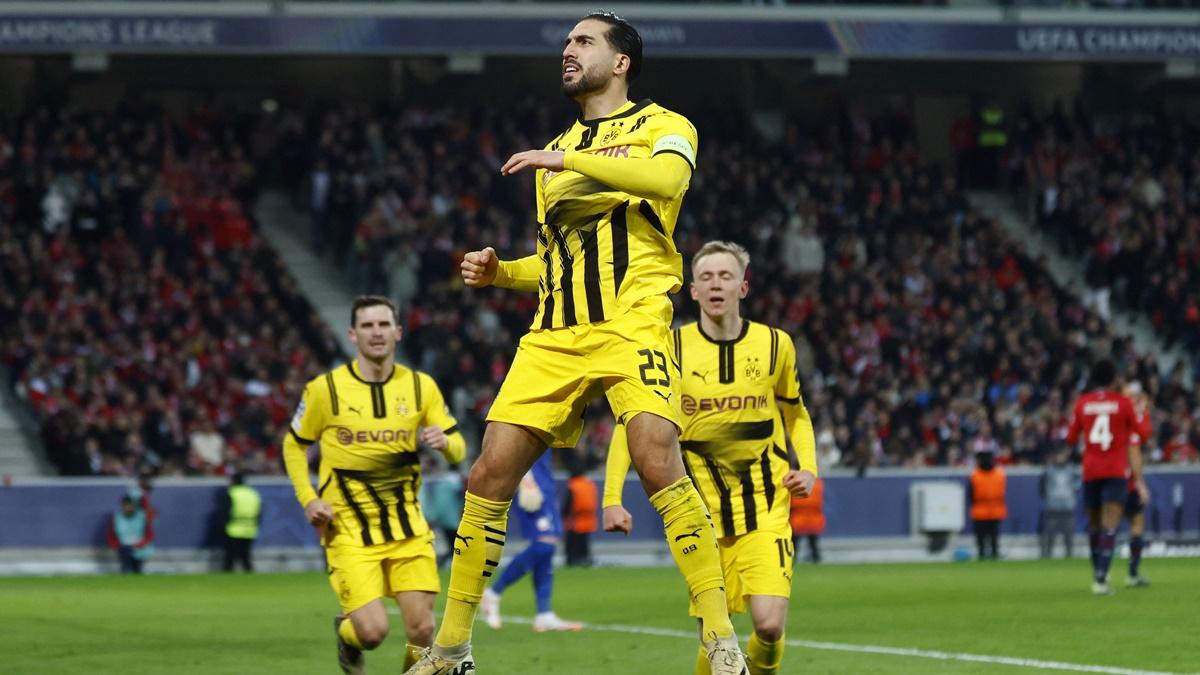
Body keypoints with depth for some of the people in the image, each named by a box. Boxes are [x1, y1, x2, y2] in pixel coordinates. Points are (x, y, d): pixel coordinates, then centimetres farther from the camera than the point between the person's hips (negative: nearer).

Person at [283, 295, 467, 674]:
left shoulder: (421, 387, 3)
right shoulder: (325, 390, -5)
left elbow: (458, 450, 7)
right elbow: (294, 445, 8)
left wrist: (445, 442, -18)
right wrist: (308, 499, -7)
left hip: (406, 526, 3)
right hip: (349, 530, -3)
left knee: (422, 631, -6)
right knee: (373, 632, -14)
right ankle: (345, 631, 22)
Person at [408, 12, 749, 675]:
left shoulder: (662, 126, 6)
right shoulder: (554, 152, 26)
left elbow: (668, 177, -19)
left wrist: (569, 160, -17)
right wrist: (499, 272, 12)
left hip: (631, 323, -6)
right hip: (555, 335, 6)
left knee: (658, 464, -25)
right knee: (489, 475, -2)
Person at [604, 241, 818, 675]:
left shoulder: (775, 345, 2)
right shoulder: (672, 349, -3)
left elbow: (795, 414, 18)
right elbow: (629, 424, 3)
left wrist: (807, 468, 1)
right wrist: (612, 498, -6)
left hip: (764, 509, 0)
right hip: (703, 512, 0)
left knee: (769, 624, -15)